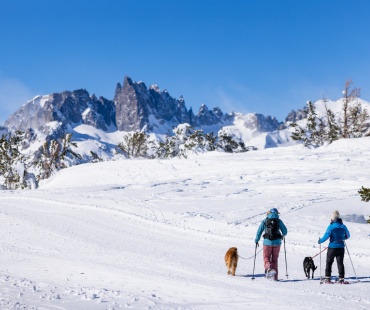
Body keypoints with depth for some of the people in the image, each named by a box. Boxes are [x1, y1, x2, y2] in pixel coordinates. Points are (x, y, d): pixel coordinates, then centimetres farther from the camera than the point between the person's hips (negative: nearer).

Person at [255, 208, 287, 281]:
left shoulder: (265, 221, 3)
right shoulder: (279, 221, 4)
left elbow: (259, 231, 1)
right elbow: (285, 231, 5)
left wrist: (256, 241, 11)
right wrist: (282, 236, 27)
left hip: (267, 242, -1)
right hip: (277, 242, 1)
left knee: (266, 258, 9)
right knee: (275, 259, 13)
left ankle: (268, 268, -23)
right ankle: (275, 277, 9)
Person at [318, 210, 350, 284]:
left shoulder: (331, 226, -11)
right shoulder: (343, 226, 4)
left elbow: (326, 236, -16)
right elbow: (348, 236, 16)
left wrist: (320, 240, 1)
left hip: (332, 247, -4)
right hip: (341, 247, 4)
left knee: (329, 262, 8)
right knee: (340, 263, 8)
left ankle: (328, 278, 7)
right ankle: (341, 279, 4)